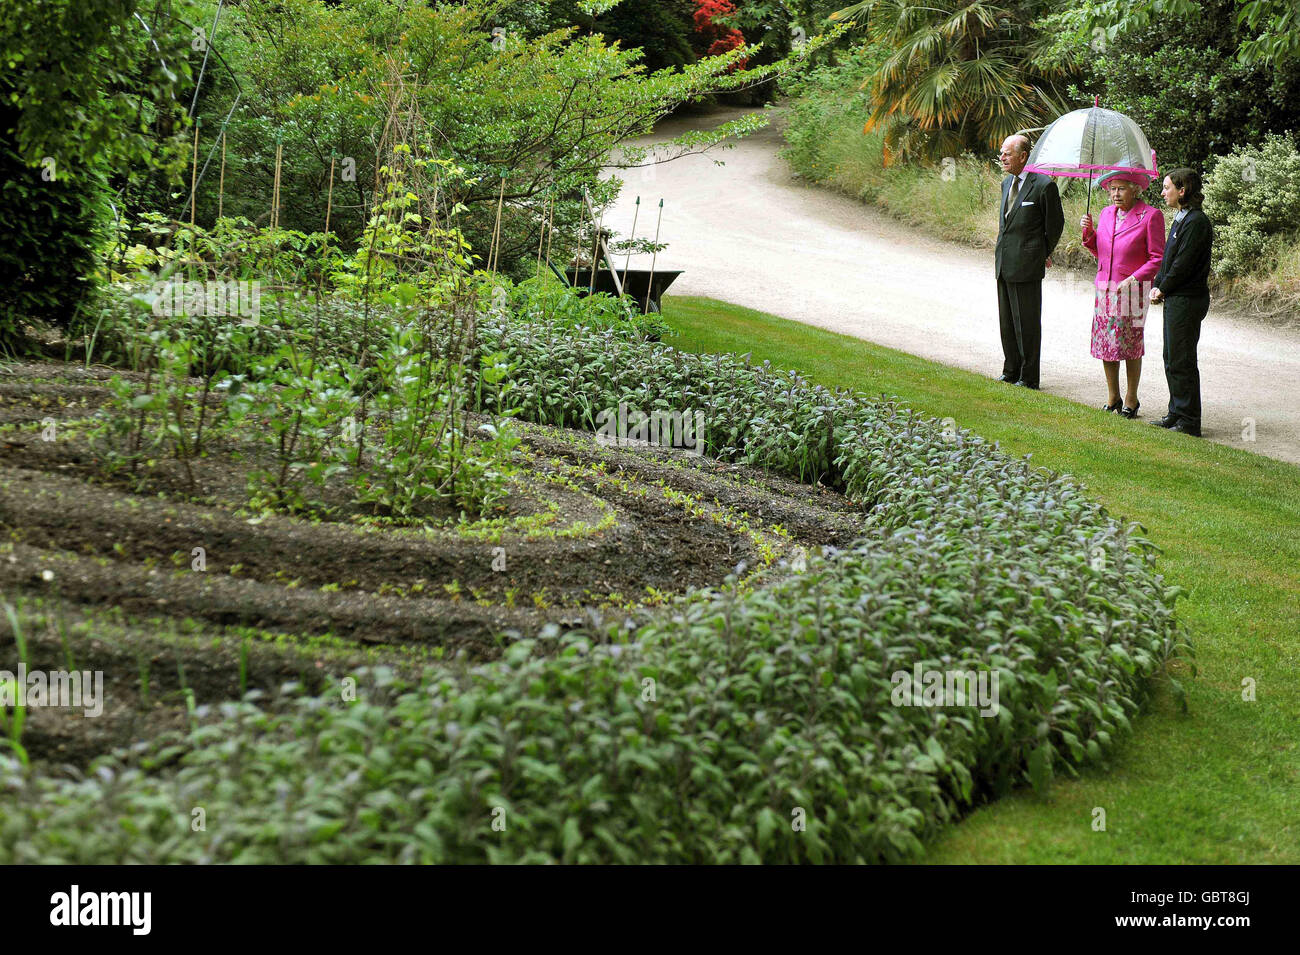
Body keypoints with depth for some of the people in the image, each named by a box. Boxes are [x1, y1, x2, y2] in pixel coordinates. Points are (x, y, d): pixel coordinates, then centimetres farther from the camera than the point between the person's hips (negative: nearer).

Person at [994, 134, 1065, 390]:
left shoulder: (1044, 185, -12)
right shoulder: (1007, 183, 13)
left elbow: (1055, 223, -2)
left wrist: (1044, 254, 6)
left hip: (1026, 265, -8)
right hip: (1004, 263, 8)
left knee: (1027, 322, -2)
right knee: (1007, 321, 14)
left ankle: (1029, 378, 5)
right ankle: (1011, 371, 26)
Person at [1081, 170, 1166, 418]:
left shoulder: (1151, 216, -6)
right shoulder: (1106, 214, 12)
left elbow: (1157, 259, -6)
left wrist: (1133, 279, -17)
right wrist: (1088, 233, 3)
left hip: (1133, 290, -5)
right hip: (1104, 287, 5)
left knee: (1131, 345, -2)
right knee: (1104, 342, 5)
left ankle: (1131, 400, 10)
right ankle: (1112, 398, 17)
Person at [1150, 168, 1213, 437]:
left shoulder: (1197, 222, -16)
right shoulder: (1181, 219, 15)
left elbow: (1183, 263, -19)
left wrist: (1162, 289, -9)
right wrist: (1157, 285, 4)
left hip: (1187, 301, -10)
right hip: (1175, 299, 10)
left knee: (1181, 361, -5)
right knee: (1172, 359, 15)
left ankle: (1189, 422, 0)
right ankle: (1177, 413, 24)